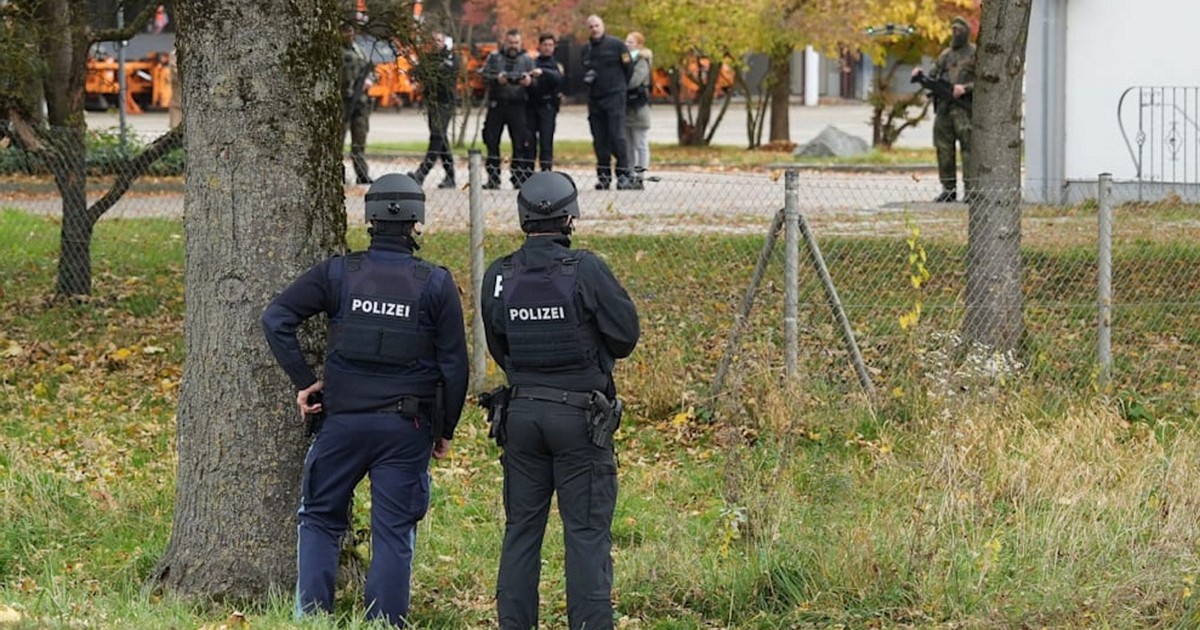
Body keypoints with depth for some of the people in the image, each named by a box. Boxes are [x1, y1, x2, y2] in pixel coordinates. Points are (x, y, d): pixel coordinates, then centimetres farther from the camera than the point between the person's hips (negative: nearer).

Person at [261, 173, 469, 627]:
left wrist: (303, 381, 1)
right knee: (394, 532, 4)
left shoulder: (338, 273, -1)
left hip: (343, 419, 1)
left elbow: (275, 318, -6)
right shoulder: (435, 284, -3)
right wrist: (445, 429, 8)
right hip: (407, 428, -1)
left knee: (320, 519, 13)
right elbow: (454, 364, -2)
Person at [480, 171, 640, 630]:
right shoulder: (585, 270, -13)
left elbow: (499, 350, 10)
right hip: (579, 415, -4)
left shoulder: (498, 277, 1)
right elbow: (626, 335, -6)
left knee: (521, 528, 11)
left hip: (521, 413, 4)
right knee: (587, 531, -1)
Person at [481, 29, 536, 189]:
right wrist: (497, 79, -20)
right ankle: (493, 179, 9)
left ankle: (519, 179, 1)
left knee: (520, 144, -4)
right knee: (492, 142, 2)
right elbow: (485, 76, 0)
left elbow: (535, 82, 2)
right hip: (496, 105, 1)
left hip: (517, 106, -1)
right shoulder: (494, 57, 9)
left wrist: (529, 81, -21)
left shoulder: (527, 59, 9)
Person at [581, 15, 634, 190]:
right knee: (599, 140, 5)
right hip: (594, 99, 5)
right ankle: (603, 176, 10)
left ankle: (624, 174, -8)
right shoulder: (586, 49, 13)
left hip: (614, 97, -5)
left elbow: (629, 67, 2)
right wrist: (586, 77, 5)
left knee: (617, 136, -11)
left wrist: (621, 87, 6)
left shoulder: (616, 45, -2)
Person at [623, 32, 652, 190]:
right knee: (629, 146, 9)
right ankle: (630, 177, 13)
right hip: (626, 107, 8)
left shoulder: (642, 62, -7)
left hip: (638, 108, -8)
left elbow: (633, 81, -20)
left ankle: (640, 178, -2)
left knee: (640, 145, -3)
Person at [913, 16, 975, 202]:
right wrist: (919, 76, 1)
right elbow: (932, 79, 21)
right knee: (944, 149, 3)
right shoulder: (945, 55, 19)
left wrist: (965, 88, -18)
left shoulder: (976, 54, 2)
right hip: (943, 108, 6)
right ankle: (948, 189, 8)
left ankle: (970, 188, -10)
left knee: (968, 147, -10)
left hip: (964, 108, -6)